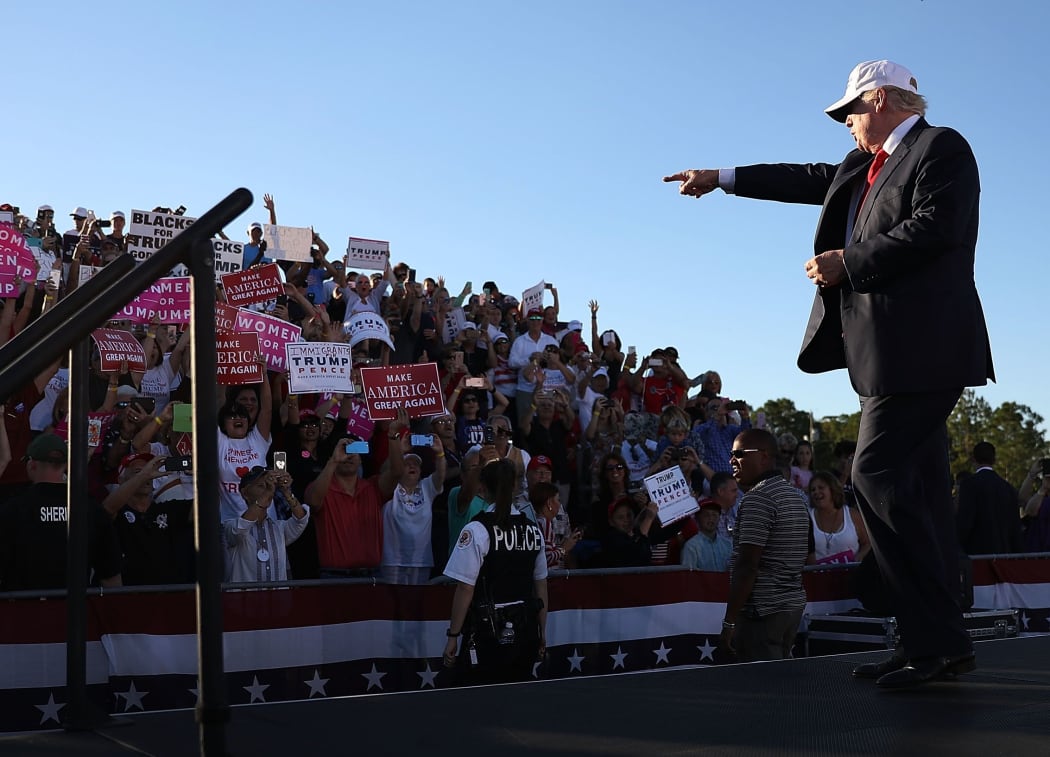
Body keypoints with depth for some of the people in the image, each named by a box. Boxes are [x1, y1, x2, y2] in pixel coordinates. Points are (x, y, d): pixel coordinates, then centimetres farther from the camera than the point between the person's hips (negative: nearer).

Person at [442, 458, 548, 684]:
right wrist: (542, 633, 21)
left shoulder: (477, 530, -11)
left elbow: (465, 589, -12)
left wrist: (453, 636, -4)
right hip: (526, 632, 5)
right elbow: (541, 587, 12)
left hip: (488, 633, -5)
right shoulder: (533, 530, 5)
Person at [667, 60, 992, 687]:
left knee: (879, 474, -16)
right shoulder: (864, 167, 23)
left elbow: (934, 228, -18)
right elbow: (809, 180, 35)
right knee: (920, 489, 6)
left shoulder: (942, 147, -3)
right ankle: (938, 642, 8)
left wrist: (849, 262, -12)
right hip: (888, 352, 9)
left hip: (921, 347, -9)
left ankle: (939, 641, -12)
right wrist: (721, 179, 41)